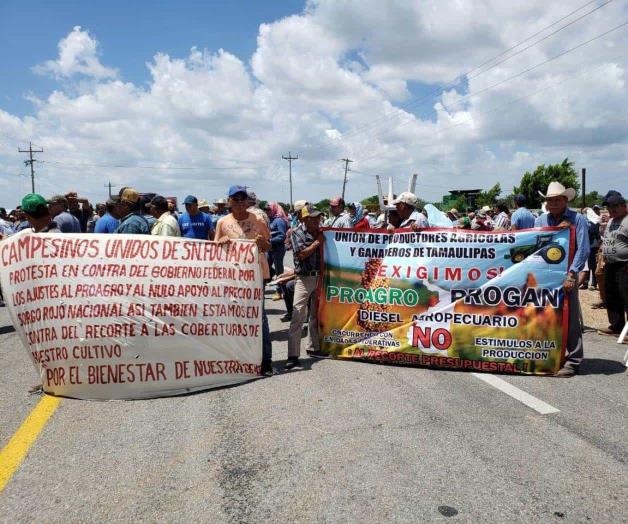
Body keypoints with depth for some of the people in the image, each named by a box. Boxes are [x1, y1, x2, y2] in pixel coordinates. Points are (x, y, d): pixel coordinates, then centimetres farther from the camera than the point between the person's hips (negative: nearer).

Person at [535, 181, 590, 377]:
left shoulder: (577, 219, -1)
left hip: (567, 275, -4)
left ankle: (573, 361, 4)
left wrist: (571, 274, -14)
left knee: (570, 317, -3)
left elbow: (583, 249, -7)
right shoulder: (540, 220, 10)